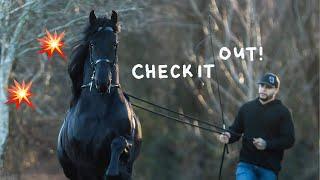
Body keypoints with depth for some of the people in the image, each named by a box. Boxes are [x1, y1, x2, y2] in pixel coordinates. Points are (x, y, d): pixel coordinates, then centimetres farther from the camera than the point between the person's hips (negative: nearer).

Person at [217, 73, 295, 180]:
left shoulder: (282, 112, 1)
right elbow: (236, 130, 15)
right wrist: (228, 136, -10)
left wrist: (267, 144, -20)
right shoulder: (246, 108, 11)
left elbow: (289, 140, -6)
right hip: (245, 164, 2)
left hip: (269, 169, -1)